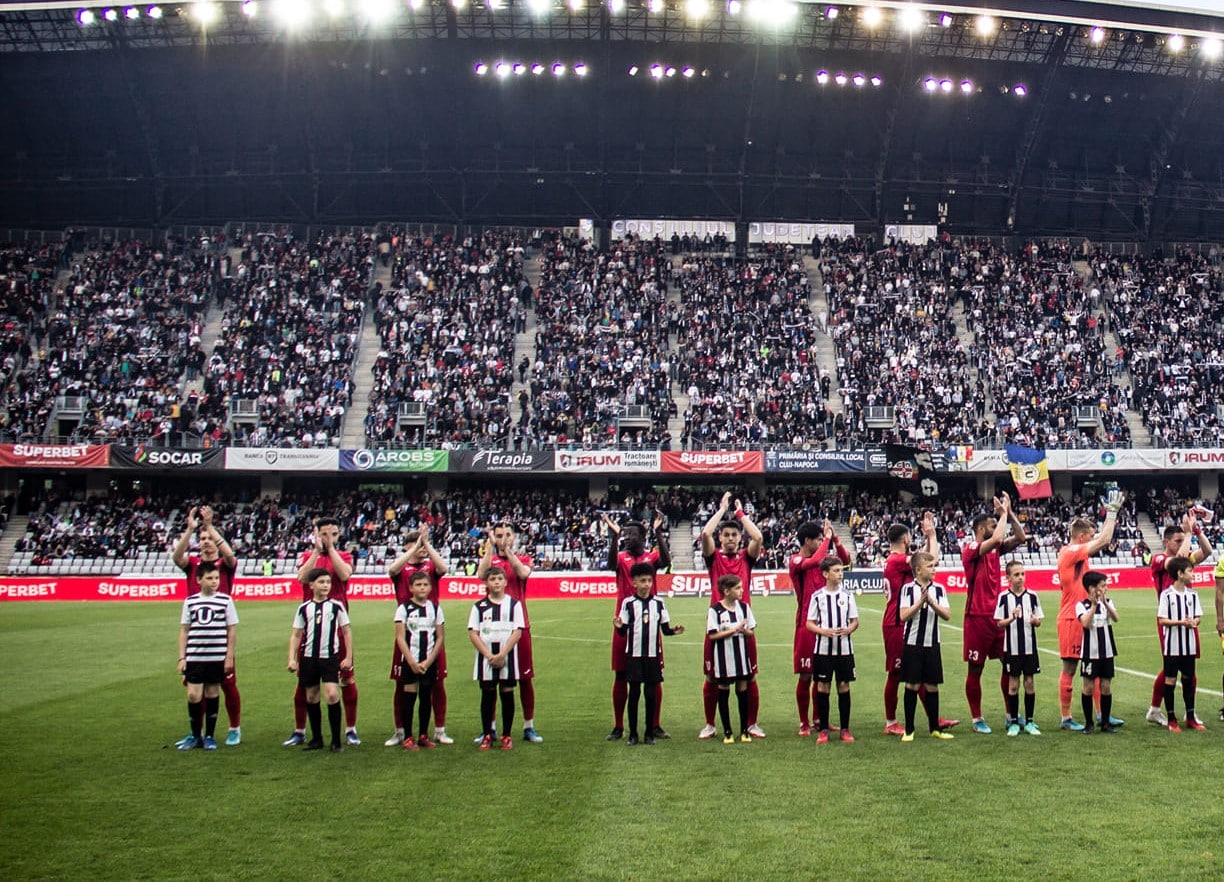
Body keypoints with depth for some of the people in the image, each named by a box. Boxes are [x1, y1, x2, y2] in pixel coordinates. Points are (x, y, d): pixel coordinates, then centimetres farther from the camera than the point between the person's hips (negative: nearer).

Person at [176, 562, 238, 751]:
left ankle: (209, 736, 19)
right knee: (193, 696, -3)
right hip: (194, 657, 1)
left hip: (217, 657, -1)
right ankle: (195, 735, 15)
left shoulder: (225, 600, -1)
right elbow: (184, 630, 8)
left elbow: (231, 631, 2)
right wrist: (181, 658, 3)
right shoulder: (190, 601, 4)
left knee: (212, 695, 7)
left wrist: (229, 657, -1)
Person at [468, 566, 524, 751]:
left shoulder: (514, 604, 2)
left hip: (508, 657, -1)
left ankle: (507, 736, 10)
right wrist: (489, 655, -11)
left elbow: (518, 632, -4)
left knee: (507, 694, 2)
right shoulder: (479, 606, 4)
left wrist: (502, 655, -13)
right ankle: (486, 735, 12)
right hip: (486, 658, 1)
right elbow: (473, 633, -1)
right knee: (487, 694, 4)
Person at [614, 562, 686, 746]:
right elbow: (623, 632, -1)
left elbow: (665, 629, 8)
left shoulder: (659, 603, 4)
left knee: (651, 693, 5)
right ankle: (633, 734, 10)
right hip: (634, 655, -2)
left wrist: (674, 630, -12)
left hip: (653, 655, 2)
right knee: (634, 692, 1)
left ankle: (650, 733, 14)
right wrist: (618, 626, -23)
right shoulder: (628, 603, -2)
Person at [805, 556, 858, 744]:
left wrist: (848, 630, -14)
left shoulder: (847, 596, 4)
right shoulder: (817, 597, -1)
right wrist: (824, 631, -18)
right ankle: (823, 730, 10)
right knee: (822, 687, 2)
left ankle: (845, 729, 13)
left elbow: (855, 621, 8)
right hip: (823, 649, -1)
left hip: (844, 649, 1)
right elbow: (809, 623, 0)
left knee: (844, 686, 4)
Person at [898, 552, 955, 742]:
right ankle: (909, 730, 9)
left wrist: (931, 602, -17)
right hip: (912, 644, -3)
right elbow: (903, 615, -13)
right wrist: (921, 601, -19)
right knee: (912, 685, 1)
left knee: (932, 686, 7)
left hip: (932, 644, 3)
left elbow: (947, 615, -4)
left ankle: (935, 728, 19)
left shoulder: (939, 589, 3)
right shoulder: (908, 589, -5)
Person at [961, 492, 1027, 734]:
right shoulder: (970, 549, -11)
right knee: (975, 669, 1)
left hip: (998, 614, 7)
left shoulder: (995, 548, 11)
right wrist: (1003, 512, -13)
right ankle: (977, 719, 9)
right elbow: (997, 538, -26)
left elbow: (1020, 538, 6)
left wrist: (1009, 512, -2)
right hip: (978, 617, -7)